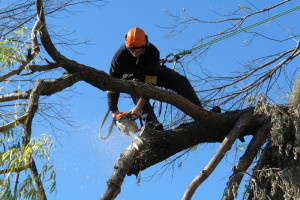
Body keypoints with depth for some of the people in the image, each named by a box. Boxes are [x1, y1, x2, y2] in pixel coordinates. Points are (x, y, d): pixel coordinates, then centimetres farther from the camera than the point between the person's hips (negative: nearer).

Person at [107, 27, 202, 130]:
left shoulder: (152, 52, -36)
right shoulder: (120, 55, -33)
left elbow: (150, 82, -39)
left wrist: (138, 107, -45)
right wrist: (114, 110, -32)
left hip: (152, 73, 1)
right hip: (131, 76, -1)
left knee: (181, 81, -17)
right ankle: (151, 122, -48)